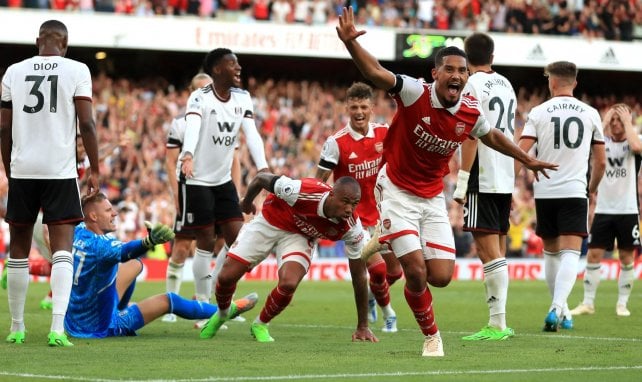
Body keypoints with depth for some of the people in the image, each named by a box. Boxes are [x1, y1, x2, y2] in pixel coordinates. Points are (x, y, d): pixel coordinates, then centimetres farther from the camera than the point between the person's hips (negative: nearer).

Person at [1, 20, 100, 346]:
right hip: (60, 172, -2)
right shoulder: (76, 71, -1)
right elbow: (86, 124, -6)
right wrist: (94, 169, 1)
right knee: (62, 249, -4)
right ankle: (57, 327, -18)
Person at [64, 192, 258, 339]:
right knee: (168, 301, 2)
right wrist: (149, 242, -65)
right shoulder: (95, 245, -28)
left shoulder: (78, 232, -3)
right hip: (99, 327, -8)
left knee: (135, 265, 19)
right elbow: (123, 252, -49)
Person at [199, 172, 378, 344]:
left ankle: (260, 325, 6)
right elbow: (261, 178, -20)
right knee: (227, 277, -4)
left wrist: (363, 327, -15)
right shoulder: (301, 192, -39)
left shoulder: (352, 228, -28)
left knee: (288, 284, -26)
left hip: (299, 236, 1)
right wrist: (247, 202, 2)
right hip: (269, 222, -1)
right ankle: (223, 312, 34)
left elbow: (360, 277, -17)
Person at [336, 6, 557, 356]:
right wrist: (351, 43, -52)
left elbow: (492, 136, 17)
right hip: (397, 193, -5)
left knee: (441, 277, -4)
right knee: (417, 272, -14)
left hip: (433, 199, 5)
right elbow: (375, 73, -34)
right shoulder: (415, 93, -19)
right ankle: (431, 336, 12)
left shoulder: (471, 113, -6)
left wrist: (527, 160, 27)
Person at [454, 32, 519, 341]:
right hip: (506, 179, 8)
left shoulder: (474, 85, -9)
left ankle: (497, 325, -12)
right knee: (495, 251, 12)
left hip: (483, 179, -8)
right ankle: (498, 323, 12)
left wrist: (462, 180, -15)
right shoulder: (506, 85, 16)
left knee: (490, 251, -9)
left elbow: (472, 135, -15)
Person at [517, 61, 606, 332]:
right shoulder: (590, 114, 5)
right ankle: (558, 307, -28)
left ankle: (561, 310, 25)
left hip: (545, 192, 1)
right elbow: (601, 161, 10)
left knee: (551, 252, 16)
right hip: (575, 192, -1)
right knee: (570, 253, -7)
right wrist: (591, 190, 25)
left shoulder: (539, 112, 0)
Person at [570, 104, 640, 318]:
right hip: (603, 210, 2)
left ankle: (622, 303, 12)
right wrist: (604, 123, -9)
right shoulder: (603, 141, 7)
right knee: (594, 255, -2)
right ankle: (588, 303, 3)